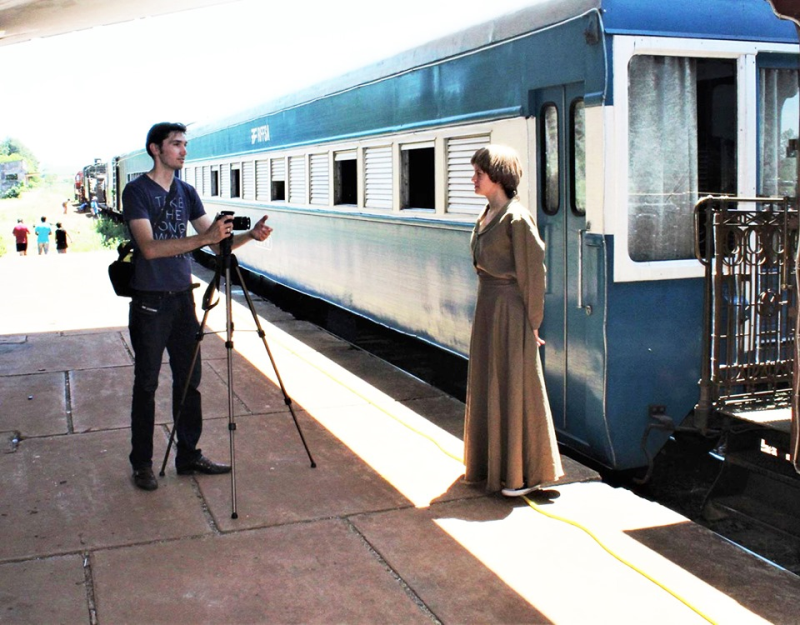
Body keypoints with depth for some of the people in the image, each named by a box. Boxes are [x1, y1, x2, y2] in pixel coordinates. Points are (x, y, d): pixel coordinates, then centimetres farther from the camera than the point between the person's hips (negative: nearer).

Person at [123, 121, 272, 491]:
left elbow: (216, 243, 8)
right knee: (146, 384, 2)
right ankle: (142, 464, 14)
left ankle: (188, 456, 20)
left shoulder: (186, 193, 10)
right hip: (150, 301, -6)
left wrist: (249, 236, -11)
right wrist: (203, 238, -31)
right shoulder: (137, 191, -9)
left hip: (182, 298, 6)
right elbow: (149, 247, -22)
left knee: (189, 381, 9)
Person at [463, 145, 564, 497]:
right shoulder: (487, 216, 10)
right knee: (487, 385, 16)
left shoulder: (516, 217, -16)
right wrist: (487, 306, 15)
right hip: (487, 306, 9)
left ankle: (525, 474, 13)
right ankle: (494, 462, 31)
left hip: (509, 309, -9)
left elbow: (532, 272, -15)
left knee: (513, 387, 0)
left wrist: (531, 323, -13)